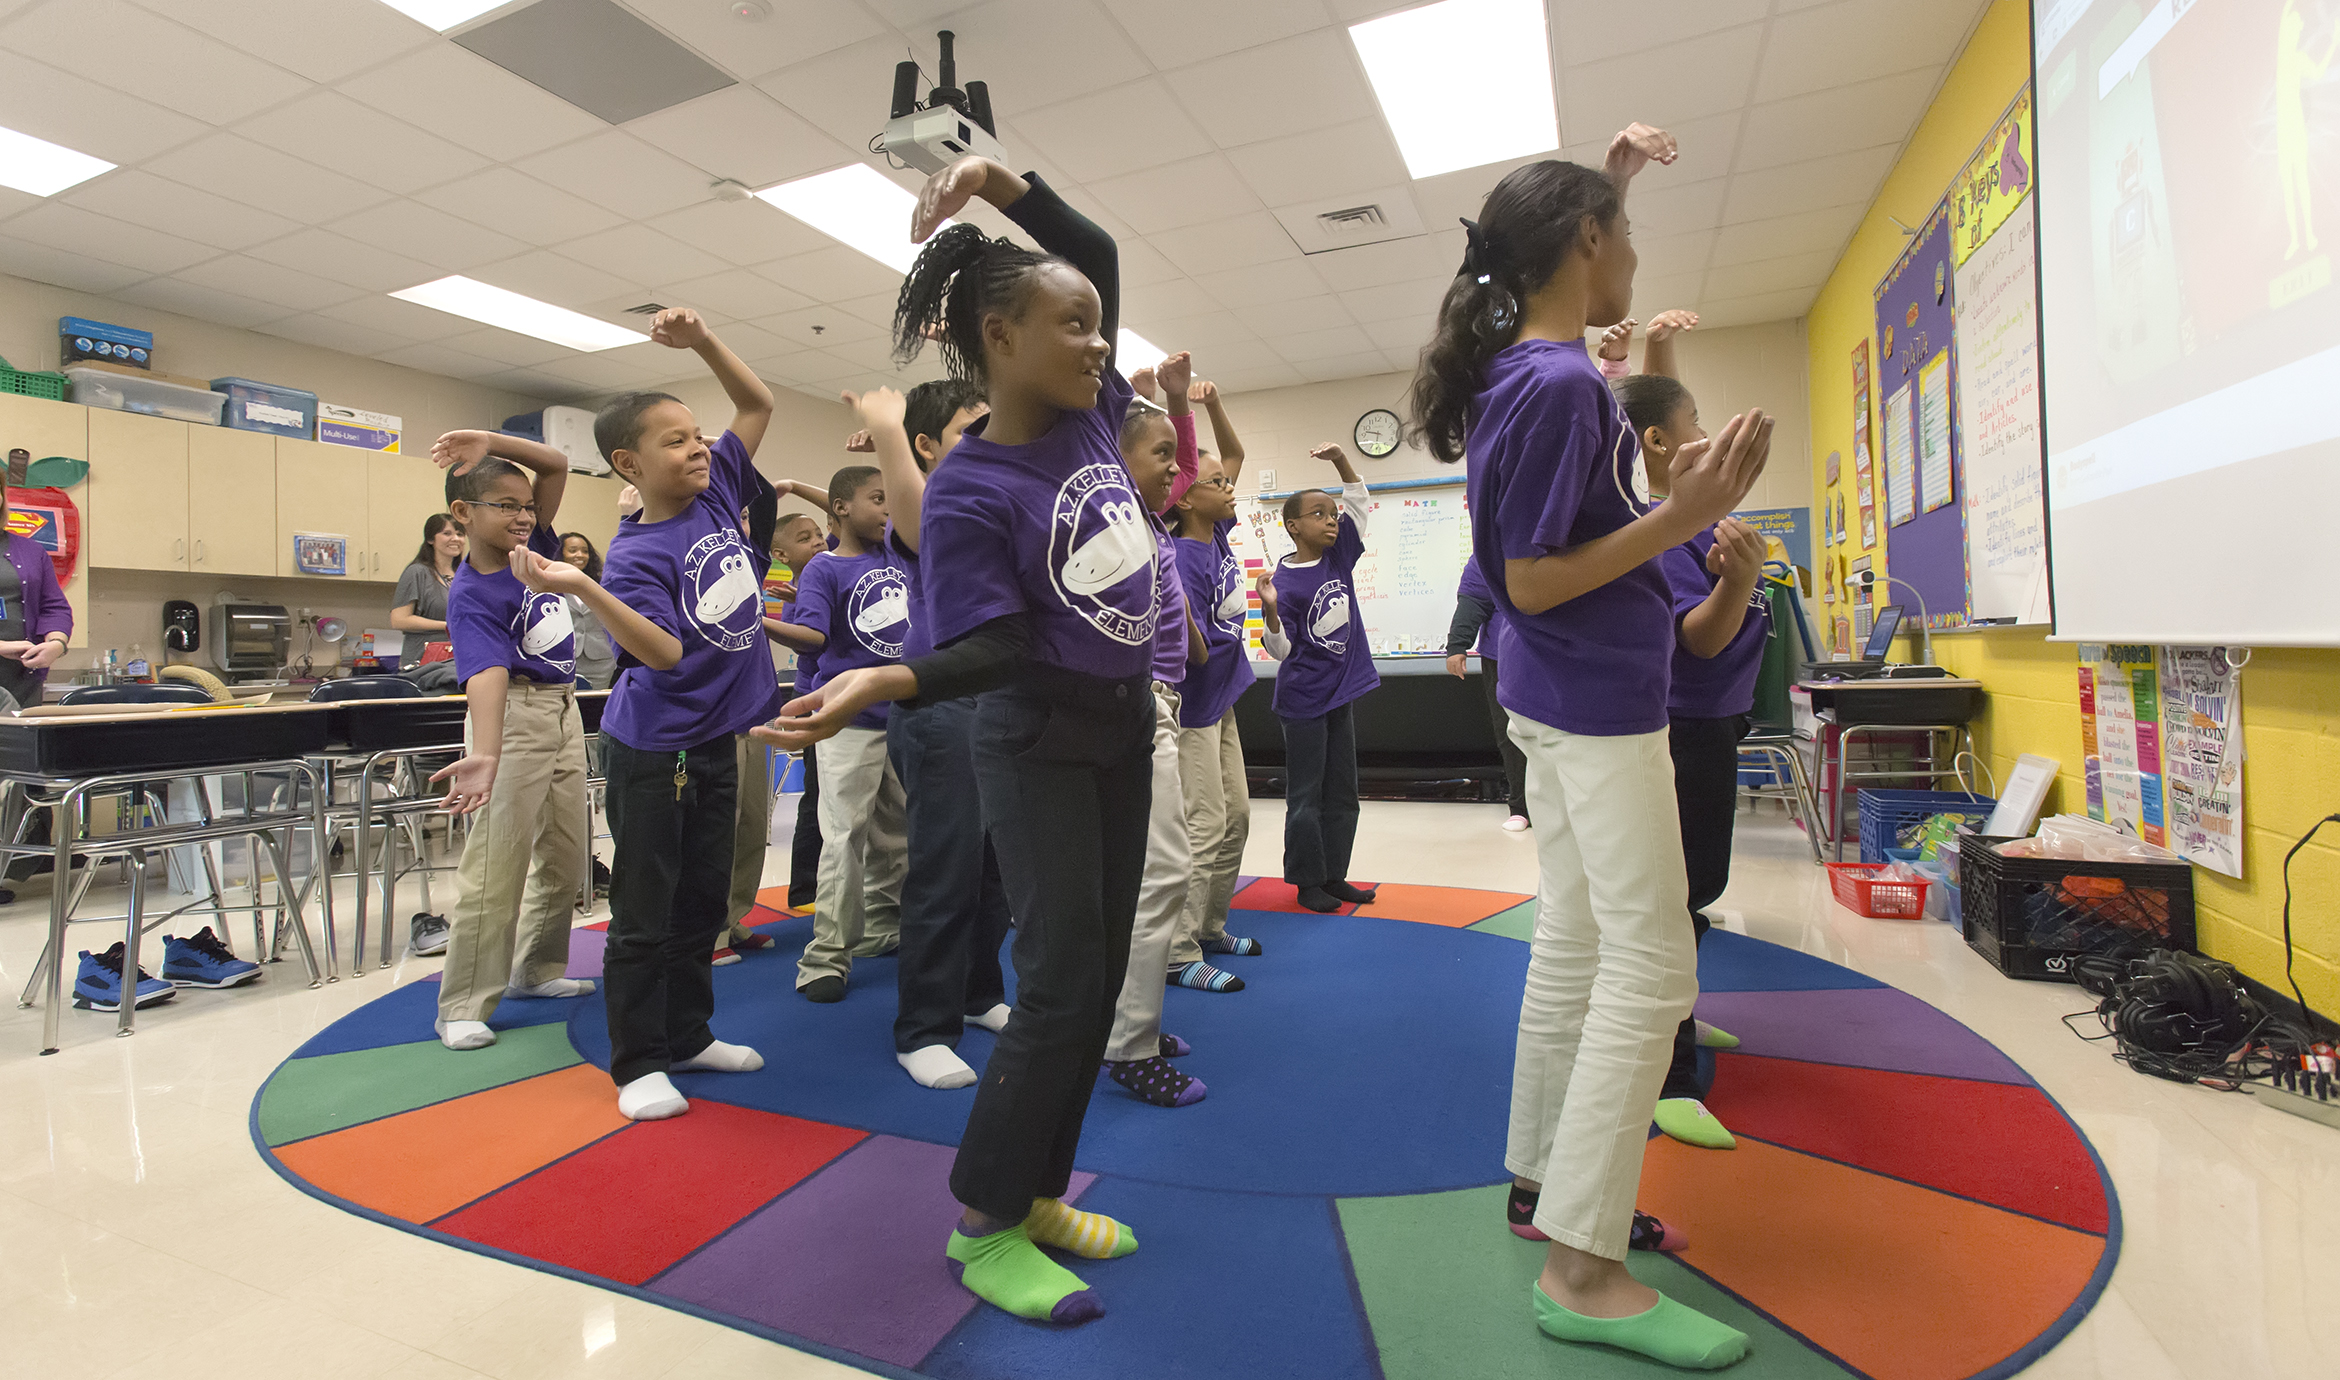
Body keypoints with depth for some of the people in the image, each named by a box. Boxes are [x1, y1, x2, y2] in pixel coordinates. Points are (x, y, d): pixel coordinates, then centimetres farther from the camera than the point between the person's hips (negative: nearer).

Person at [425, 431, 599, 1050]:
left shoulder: (534, 548, 4)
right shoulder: (470, 595, -15)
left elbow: (557, 463, 3)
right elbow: (488, 673, -30)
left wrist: (490, 442, -11)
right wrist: (485, 754, -43)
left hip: (564, 714, 8)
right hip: (514, 718, -7)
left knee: (565, 857, 14)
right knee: (497, 864, -6)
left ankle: (537, 969, 28)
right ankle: (463, 1007, 4)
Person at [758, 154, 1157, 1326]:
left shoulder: (1091, 417, 3)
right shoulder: (966, 493, -15)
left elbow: (1097, 254, 12)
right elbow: (1000, 649, -20)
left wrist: (1001, 183, 0)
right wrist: (881, 682, -37)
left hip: (1126, 733, 7)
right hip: (1038, 749, -7)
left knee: (1099, 973, 10)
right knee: (1062, 979, -8)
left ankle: (1037, 1191, 25)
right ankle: (984, 1221, 13)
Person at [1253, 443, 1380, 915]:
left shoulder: (1338, 556, 4)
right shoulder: (1286, 580, -13)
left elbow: (1358, 499, 10)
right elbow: (1280, 649, -14)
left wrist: (1341, 460, -5)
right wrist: (1270, 610, -31)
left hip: (1342, 692, 7)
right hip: (1303, 700, -7)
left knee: (1342, 792, 12)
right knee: (1306, 794, 3)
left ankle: (1334, 876, 23)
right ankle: (1307, 881, 14)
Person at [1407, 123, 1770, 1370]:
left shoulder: (1522, 361, 12)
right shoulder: (1560, 385, -17)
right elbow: (1530, 583, -20)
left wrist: (1605, 177, 28)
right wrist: (1678, 518, -22)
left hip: (1562, 701, 10)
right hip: (1597, 704, -10)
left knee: (1574, 950, 15)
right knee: (1650, 971, -6)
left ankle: (1544, 1184, 27)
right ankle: (1581, 1268, 3)